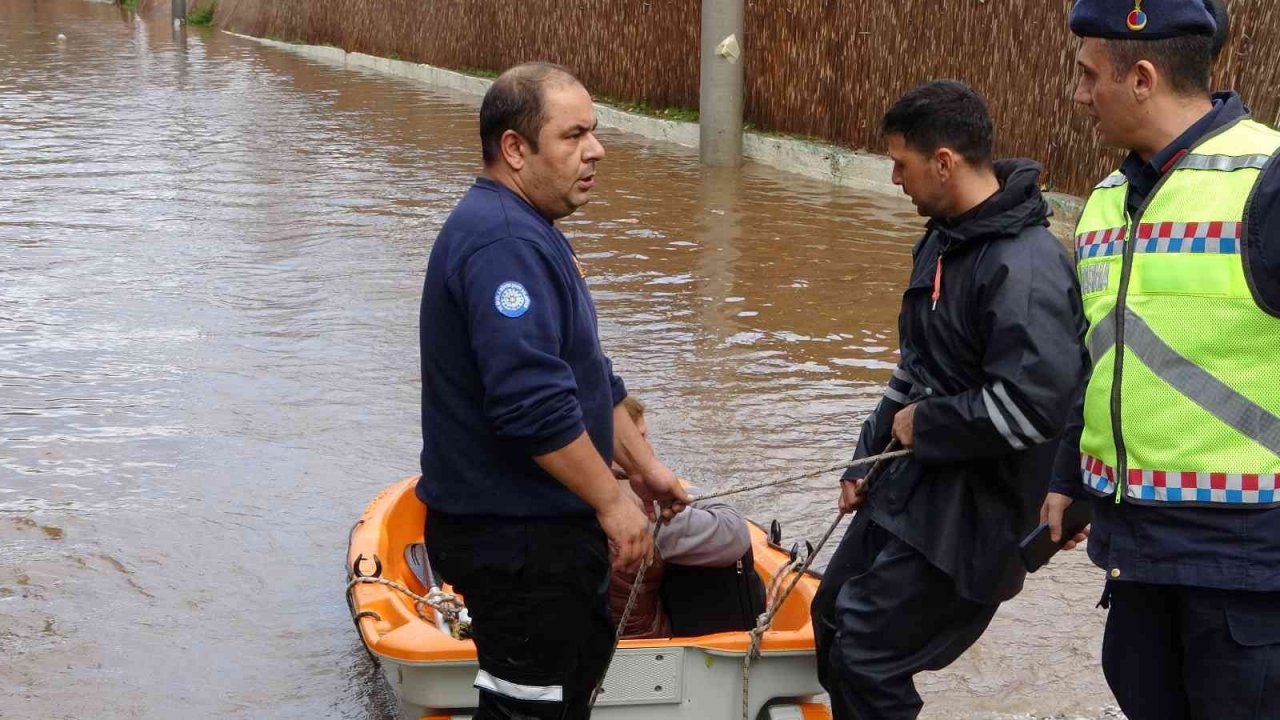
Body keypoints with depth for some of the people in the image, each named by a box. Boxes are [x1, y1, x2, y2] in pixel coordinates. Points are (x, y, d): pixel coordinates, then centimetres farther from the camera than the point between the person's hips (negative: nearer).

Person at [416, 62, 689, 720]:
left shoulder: (526, 232, 14)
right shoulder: (504, 242, -23)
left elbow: (586, 374, 22)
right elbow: (534, 405, -30)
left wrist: (641, 464, 21)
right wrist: (611, 501, -21)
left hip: (537, 524, 11)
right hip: (513, 536, -11)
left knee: (584, 660, 24)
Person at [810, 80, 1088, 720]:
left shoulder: (1025, 264, -23)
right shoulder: (943, 240, 9)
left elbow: (1033, 403, -30)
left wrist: (924, 426, -17)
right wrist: (868, 457, 17)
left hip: (969, 512, -10)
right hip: (905, 487, 10)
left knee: (864, 661, -9)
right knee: (833, 620, 18)